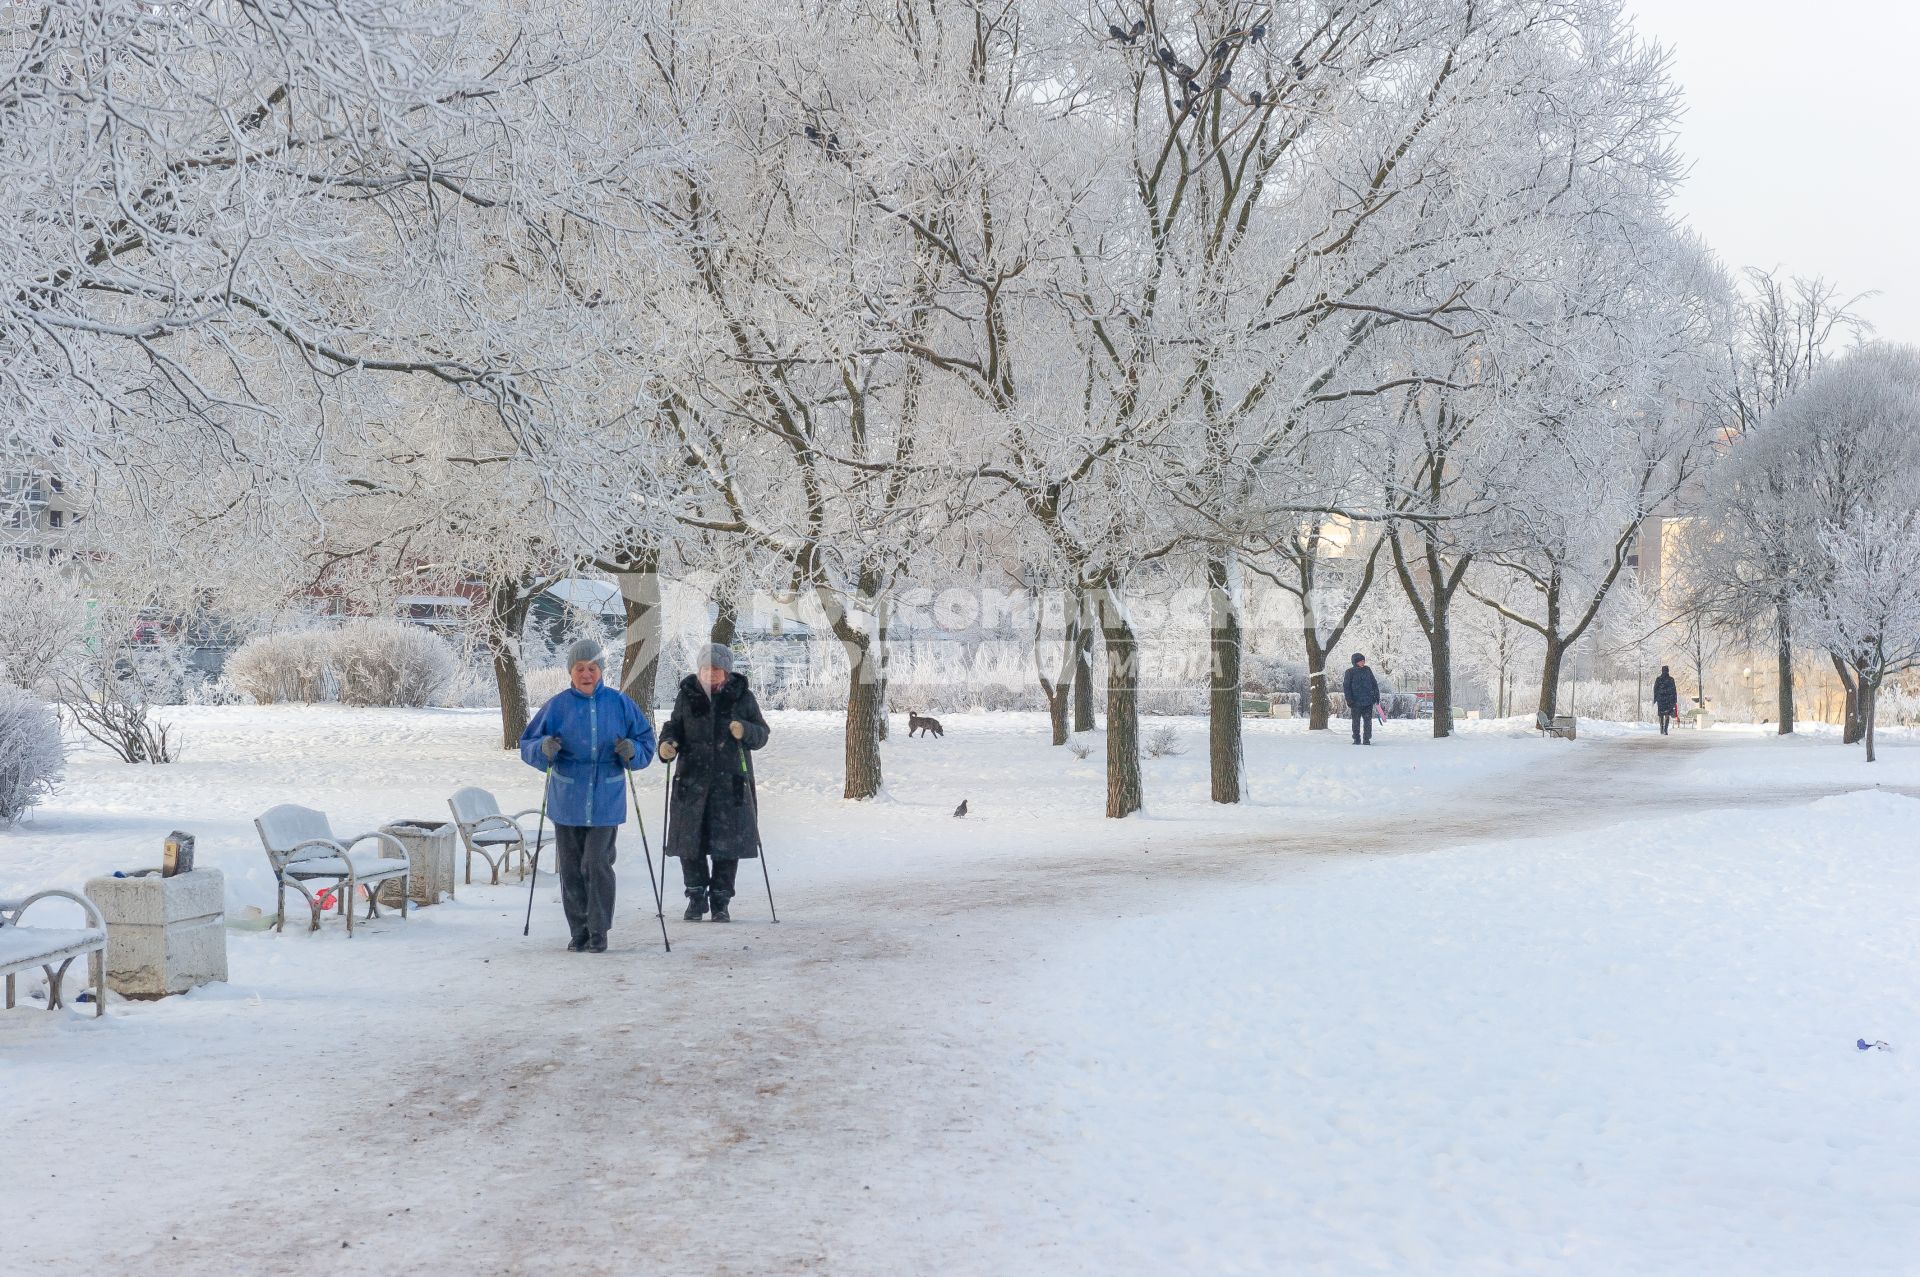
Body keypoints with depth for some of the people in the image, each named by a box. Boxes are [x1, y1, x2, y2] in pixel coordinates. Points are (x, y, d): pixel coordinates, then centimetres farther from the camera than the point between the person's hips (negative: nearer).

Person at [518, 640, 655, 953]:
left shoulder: (620, 703, 1)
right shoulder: (558, 706, 0)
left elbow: (646, 741, 9)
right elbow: (527, 744, 3)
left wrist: (632, 752, -13)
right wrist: (544, 748, -19)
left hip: (606, 800, -1)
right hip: (566, 800, 1)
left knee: (598, 863, -10)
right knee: (571, 867, 5)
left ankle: (599, 931, 1)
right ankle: (579, 931, 17)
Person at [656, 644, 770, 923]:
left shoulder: (742, 697, 3)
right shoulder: (687, 696, 5)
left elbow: (761, 735, 5)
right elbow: (673, 728, 11)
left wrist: (745, 731, -17)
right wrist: (667, 744, -10)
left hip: (730, 782, -1)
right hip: (692, 779, 1)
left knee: (728, 843, 0)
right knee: (690, 840, 2)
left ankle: (720, 902, 12)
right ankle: (696, 897, 19)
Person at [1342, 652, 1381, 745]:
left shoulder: (1367, 670, 9)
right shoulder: (1350, 672, 0)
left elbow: (1374, 684, 15)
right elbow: (1346, 687, -2)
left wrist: (1376, 696, 9)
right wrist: (1349, 700, -9)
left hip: (1368, 701, 2)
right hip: (1356, 702, -2)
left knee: (1368, 721, 0)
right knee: (1356, 721, 6)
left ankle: (1367, 739, 6)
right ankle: (1357, 740, 15)